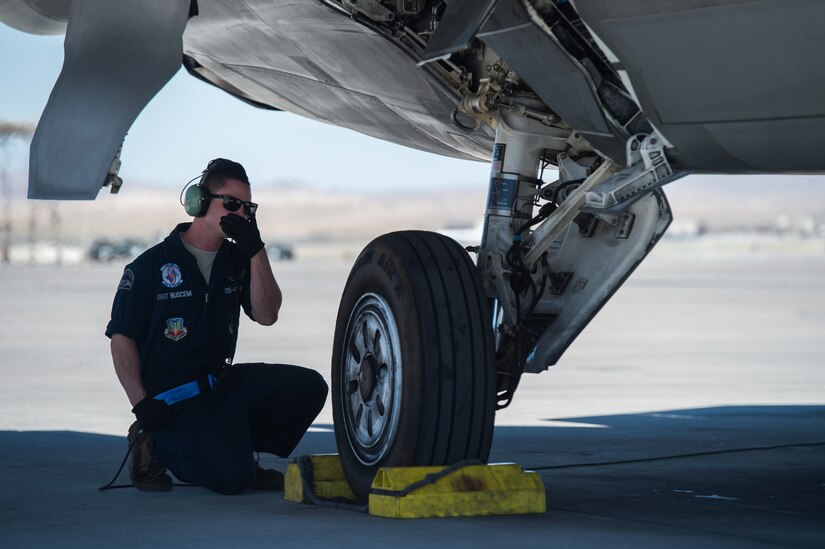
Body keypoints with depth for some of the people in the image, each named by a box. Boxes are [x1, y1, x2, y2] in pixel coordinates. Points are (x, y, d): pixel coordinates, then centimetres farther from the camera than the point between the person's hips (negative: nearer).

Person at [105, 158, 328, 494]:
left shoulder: (236, 260, 10)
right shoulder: (151, 265, -8)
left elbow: (266, 315, -2)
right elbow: (122, 338, -8)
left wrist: (256, 252, -11)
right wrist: (141, 403, -19)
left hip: (224, 382, 7)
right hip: (175, 399, -6)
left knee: (309, 387, -9)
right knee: (230, 478, -24)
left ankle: (234, 446, 7)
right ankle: (156, 446, 3)